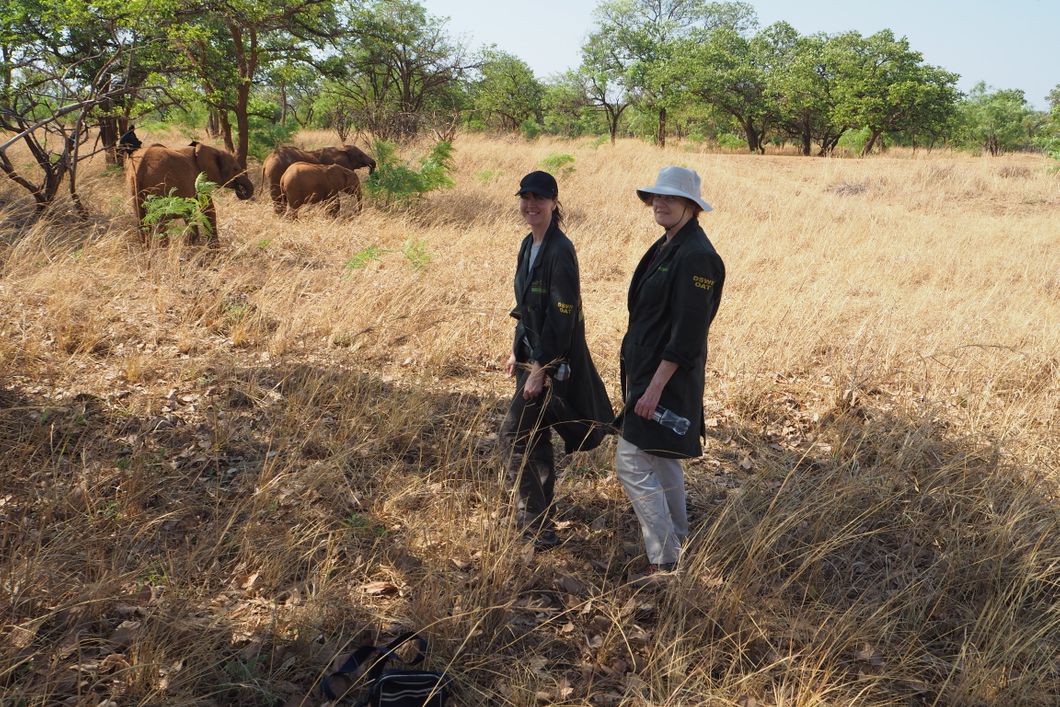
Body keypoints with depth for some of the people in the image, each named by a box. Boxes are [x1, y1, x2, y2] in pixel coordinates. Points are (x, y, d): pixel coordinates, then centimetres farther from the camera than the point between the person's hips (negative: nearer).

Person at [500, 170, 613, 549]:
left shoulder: (560, 251, -19)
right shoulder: (528, 245, 9)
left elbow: (562, 316, -22)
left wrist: (541, 368, -21)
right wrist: (517, 351, 18)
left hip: (552, 360, -9)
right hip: (531, 351, 9)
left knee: (515, 436, -6)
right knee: (534, 435, 17)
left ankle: (536, 521, 4)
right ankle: (542, 511, 31)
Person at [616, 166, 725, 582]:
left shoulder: (695, 256, -19)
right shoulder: (666, 247, 12)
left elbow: (688, 331, -23)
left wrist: (655, 385, -23)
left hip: (667, 376, -10)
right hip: (650, 371, 10)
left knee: (632, 462, -8)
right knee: (661, 461, 20)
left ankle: (663, 563, 1)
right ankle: (676, 545, 35)